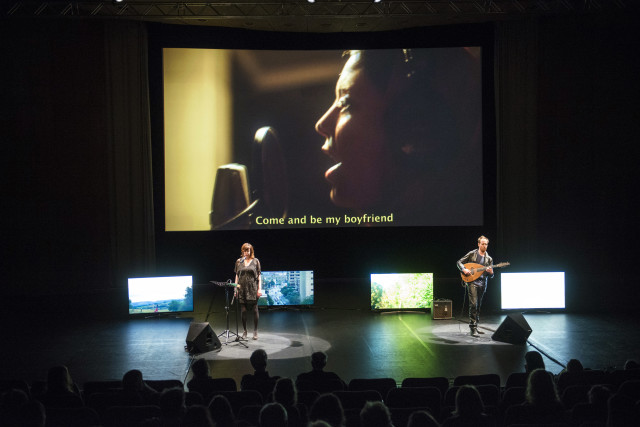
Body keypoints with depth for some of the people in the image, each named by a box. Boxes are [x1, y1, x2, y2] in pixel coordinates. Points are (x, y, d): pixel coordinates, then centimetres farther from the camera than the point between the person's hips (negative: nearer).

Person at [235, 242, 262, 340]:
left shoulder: (255, 261, 4)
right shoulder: (239, 261, 9)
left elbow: (259, 275, 3)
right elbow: (237, 276, 12)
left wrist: (259, 289, -4)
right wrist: (236, 287, 4)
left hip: (253, 289, -1)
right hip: (242, 289, 2)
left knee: (255, 310, 0)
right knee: (243, 310, 1)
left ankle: (255, 331, 9)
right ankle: (244, 331, 12)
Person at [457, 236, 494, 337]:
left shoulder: (489, 259, 12)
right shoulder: (472, 254, 2)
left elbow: (490, 275, 13)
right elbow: (459, 262, 4)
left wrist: (490, 272, -10)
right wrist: (464, 269, -14)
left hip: (482, 284, 5)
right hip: (472, 282, -5)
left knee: (478, 306, 11)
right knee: (473, 304, -15)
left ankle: (475, 327, 20)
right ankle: (473, 328, -16)